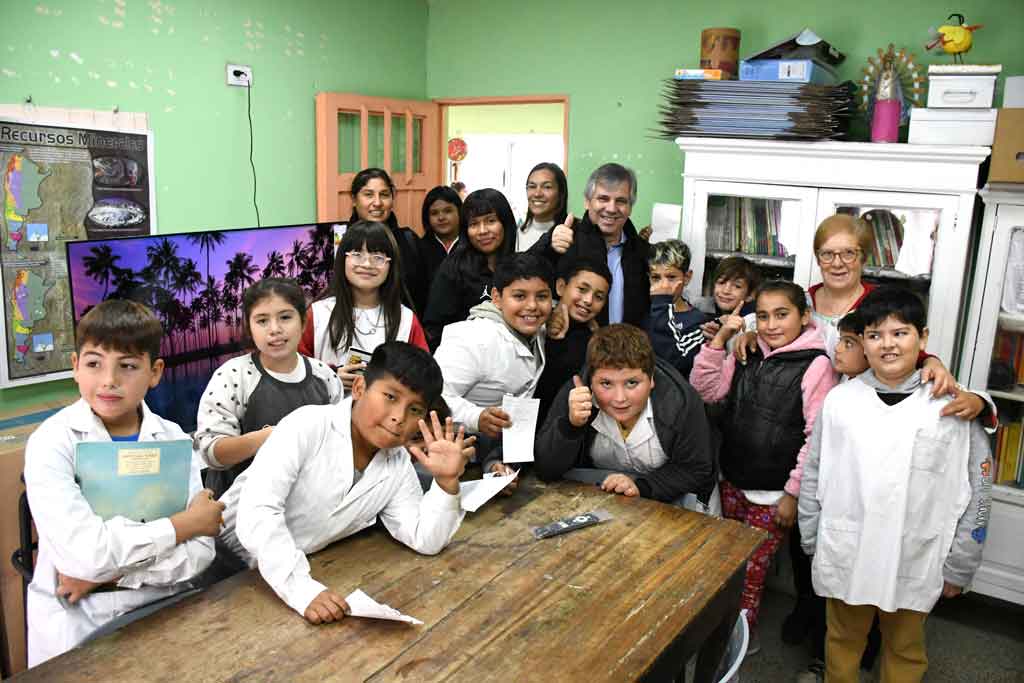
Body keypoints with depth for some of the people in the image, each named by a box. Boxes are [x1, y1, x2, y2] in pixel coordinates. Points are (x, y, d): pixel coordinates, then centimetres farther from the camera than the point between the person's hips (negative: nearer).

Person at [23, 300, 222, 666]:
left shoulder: (173, 439, 0)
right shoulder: (52, 442, -9)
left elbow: (199, 551, -6)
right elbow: (80, 552, -21)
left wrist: (108, 570, -16)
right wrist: (186, 523, -12)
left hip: (161, 608, 2)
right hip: (76, 625, -1)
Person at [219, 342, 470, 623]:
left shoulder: (398, 466, -1)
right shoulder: (308, 426, -20)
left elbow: (426, 541, -2)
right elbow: (258, 512, -29)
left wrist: (447, 482, -16)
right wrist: (302, 588, -37)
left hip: (303, 573, 6)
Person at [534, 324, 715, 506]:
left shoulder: (680, 402, -24)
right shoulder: (574, 395, -23)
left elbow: (696, 470, -12)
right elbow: (544, 470, -22)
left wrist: (642, 486, -28)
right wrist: (570, 425, -39)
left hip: (669, 498, 0)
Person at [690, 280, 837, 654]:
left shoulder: (815, 365, -14)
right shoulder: (747, 354, 4)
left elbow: (817, 437, -14)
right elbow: (705, 390, 1)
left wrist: (793, 492, -13)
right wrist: (720, 339, -8)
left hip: (773, 492, -5)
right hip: (732, 481, 5)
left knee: (751, 568, 7)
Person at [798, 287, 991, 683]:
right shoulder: (839, 400, -5)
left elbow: (977, 492, -2)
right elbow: (813, 477, 3)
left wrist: (958, 568, 0)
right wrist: (812, 544, 5)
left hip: (915, 564, -1)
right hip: (844, 558, 1)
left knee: (905, 649, 18)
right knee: (842, 641, 19)